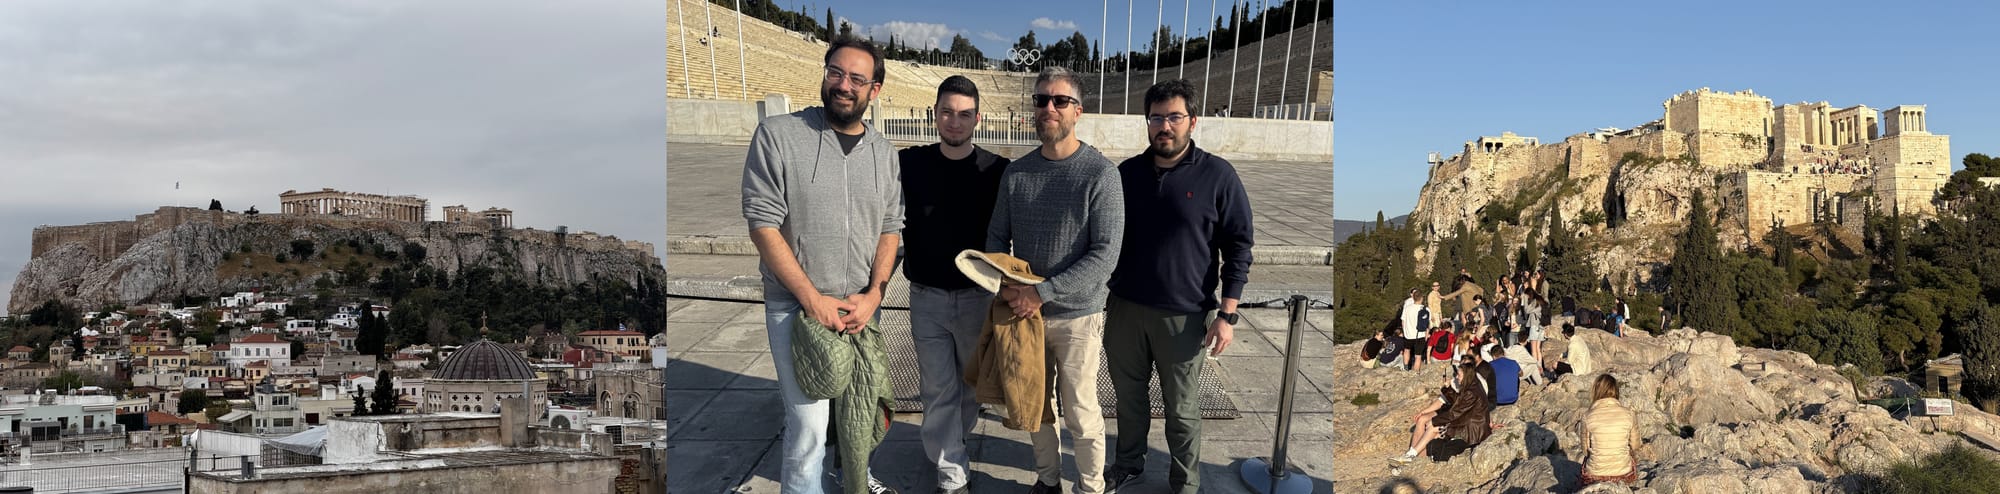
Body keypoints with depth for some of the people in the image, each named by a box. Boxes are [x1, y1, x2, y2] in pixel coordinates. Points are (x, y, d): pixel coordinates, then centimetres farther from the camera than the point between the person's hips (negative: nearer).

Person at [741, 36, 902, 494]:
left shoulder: (883, 152, 6)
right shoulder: (777, 135, -9)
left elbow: (890, 230, 9)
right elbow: (763, 224, -11)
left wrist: (874, 294, -6)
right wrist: (812, 298, -14)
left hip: (861, 307, 4)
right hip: (797, 308, -4)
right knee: (810, 422, -6)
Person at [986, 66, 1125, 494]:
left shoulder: (1100, 173, -13)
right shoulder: (1015, 172, 2)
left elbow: (1105, 255, -18)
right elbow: (997, 238, 9)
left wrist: (1043, 292, -22)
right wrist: (1005, 286, -10)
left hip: (1077, 314, -4)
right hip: (1024, 311, 4)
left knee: (1080, 413, 5)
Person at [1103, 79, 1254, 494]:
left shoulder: (1217, 175, -7)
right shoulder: (1127, 173, 4)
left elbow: (1239, 246, -6)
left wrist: (1227, 314, -11)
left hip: (1184, 315, -3)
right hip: (1124, 307, 4)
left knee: (1182, 409, 7)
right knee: (1128, 395, 17)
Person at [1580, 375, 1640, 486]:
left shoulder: (1588, 417, -14)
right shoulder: (1628, 413, -11)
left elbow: (1586, 450, -3)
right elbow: (1635, 445, 1)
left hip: (1595, 474, -1)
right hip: (1623, 473, 1)